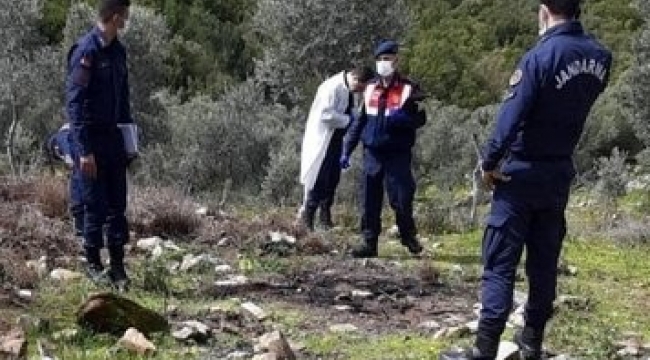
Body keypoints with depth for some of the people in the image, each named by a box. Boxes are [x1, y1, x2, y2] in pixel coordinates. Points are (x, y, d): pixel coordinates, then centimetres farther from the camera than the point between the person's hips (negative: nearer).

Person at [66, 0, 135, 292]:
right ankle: (93, 264, 13)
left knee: (117, 204, 7)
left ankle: (117, 266, 14)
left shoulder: (118, 51, 9)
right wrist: (84, 151, -20)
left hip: (113, 137, 7)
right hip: (90, 139, -7)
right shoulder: (86, 50, -14)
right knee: (96, 205, -1)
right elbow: (74, 102, -17)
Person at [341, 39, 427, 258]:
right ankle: (369, 242, 11)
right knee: (369, 201, 4)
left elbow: (420, 118, -6)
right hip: (372, 154, 4)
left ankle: (408, 236, 18)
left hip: (398, 155, -4)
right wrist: (347, 150, 12)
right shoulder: (370, 89, 12)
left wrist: (401, 118, -26)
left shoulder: (408, 89, -2)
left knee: (401, 199, -4)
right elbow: (359, 121, 16)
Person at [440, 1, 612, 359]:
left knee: (500, 263, -4)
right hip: (561, 173, 6)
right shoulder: (600, 56, 0)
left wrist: (489, 163, -9)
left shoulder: (541, 56, -19)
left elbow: (511, 116, -20)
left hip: (522, 173, -6)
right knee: (544, 260, 14)